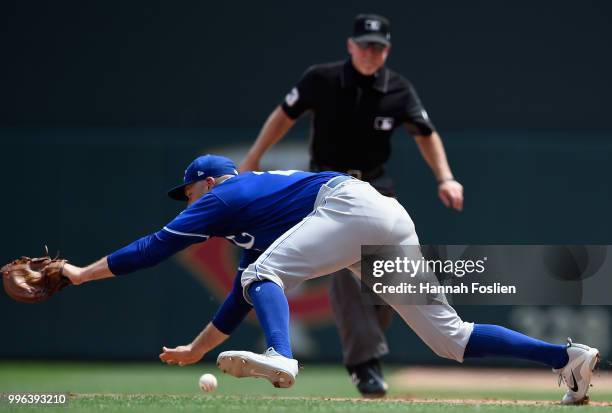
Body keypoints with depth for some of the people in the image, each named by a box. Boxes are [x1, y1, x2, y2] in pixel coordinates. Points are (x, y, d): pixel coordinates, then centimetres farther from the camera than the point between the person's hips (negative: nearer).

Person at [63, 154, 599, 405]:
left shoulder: (223, 197, 9)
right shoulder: (251, 214, 32)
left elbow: (157, 246, 6)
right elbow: (243, 297, 39)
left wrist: (84, 274, 12)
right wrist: (195, 350, 46)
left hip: (351, 204, -9)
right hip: (394, 224, 9)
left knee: (265, 272, -16)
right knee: (449, 338, 5)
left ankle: (280, 360, -45)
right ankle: (567, 357, -1)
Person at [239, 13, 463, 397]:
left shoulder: (399, 91, -6)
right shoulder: (321, 80, -10)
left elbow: (426, 134, 4)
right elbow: (285, 115, 3)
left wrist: (445, 178, -10)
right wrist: (253, 159, 4)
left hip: (375, 189, 3)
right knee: (347, 265, -21)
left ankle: (359, 347, 19)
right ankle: (366, 361, -25)